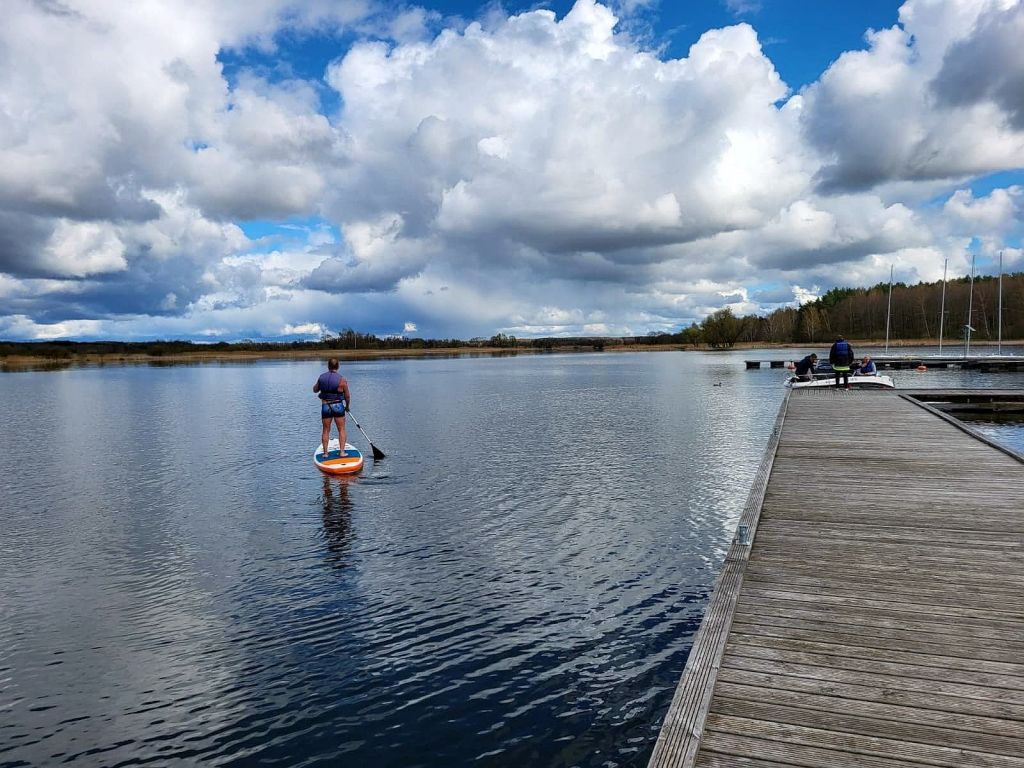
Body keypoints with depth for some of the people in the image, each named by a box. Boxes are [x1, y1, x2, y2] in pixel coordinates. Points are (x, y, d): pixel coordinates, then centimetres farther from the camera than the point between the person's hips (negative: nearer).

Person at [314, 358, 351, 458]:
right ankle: (342, 451, 3)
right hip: (338, 406, -2)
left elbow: (315, 390, 16)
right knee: (341, 430, 8)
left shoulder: (322, 377, -1)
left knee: (326, 430, 12)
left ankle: (325, 453, 14)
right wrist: (347, 406, 17)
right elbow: (347, 396, -2)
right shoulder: (342, 379, -9)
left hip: (325, 406, 3)